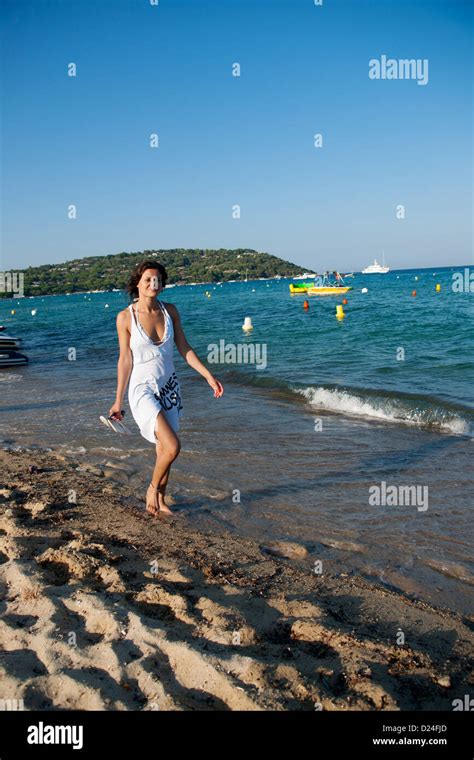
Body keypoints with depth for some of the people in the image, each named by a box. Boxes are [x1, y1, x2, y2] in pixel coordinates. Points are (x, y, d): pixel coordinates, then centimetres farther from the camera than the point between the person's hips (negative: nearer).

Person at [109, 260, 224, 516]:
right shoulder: (125, 317, -12)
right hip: (143, 389, -5)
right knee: (173, 446, -18)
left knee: (164, 449, 13)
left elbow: (184, 348, 5)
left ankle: (160, 500, 32)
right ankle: (153, 488, 9)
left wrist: (209, 376, 1)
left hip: (169, 387, 5)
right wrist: (118, 401, -4)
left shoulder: (170, 310, -1)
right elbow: (125, 360, -7)